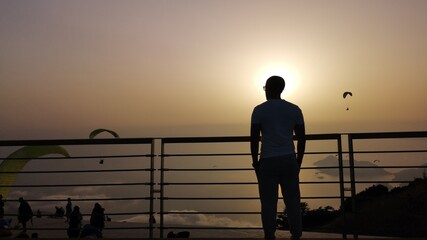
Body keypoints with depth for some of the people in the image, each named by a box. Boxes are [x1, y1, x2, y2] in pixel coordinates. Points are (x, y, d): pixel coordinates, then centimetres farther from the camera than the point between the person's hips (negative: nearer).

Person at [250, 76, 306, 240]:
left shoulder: (259, 110, -1)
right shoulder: (294, 109, 7)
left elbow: (254, 138, -4)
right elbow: (301, 139, 7)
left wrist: (255, 161, 6)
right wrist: (298, 162, 15)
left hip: (268, 161, -2)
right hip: (289, 160, 3)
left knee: (268, 203, 3)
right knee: (292, 201, 8)